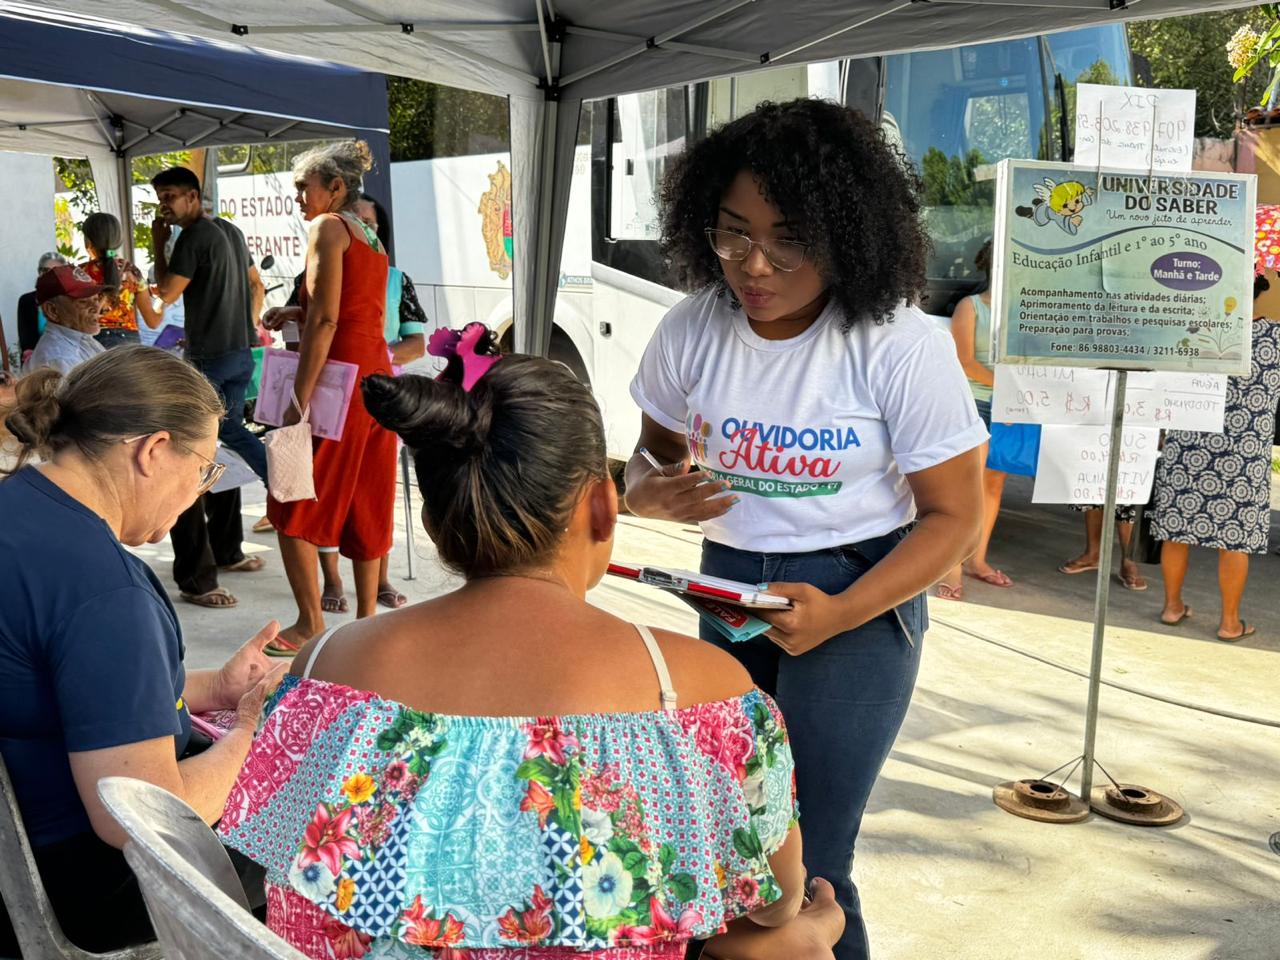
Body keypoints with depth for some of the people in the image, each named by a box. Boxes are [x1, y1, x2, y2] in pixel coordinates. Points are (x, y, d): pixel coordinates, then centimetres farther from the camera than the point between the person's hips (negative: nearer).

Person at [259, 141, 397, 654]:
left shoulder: (328, 227, -9)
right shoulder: (370, 237, 17)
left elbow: (325, 320, -18)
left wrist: (300, 398, -18)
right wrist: (299, 314, 11)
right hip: (377, 378, 9)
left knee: (293, 506, 2)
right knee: (365, 502, 12)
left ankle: (311, 624, 4)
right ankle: (367, 617, 18)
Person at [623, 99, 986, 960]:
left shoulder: (903, 347, -18)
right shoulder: (693, 329, -7)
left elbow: (953, 515, -11)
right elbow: (654, 454, 8)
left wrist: (837, 615, -23)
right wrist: (649, 492, -17)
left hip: (860, 595, -4)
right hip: (728, 584, 4)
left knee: (803, 869, -7)